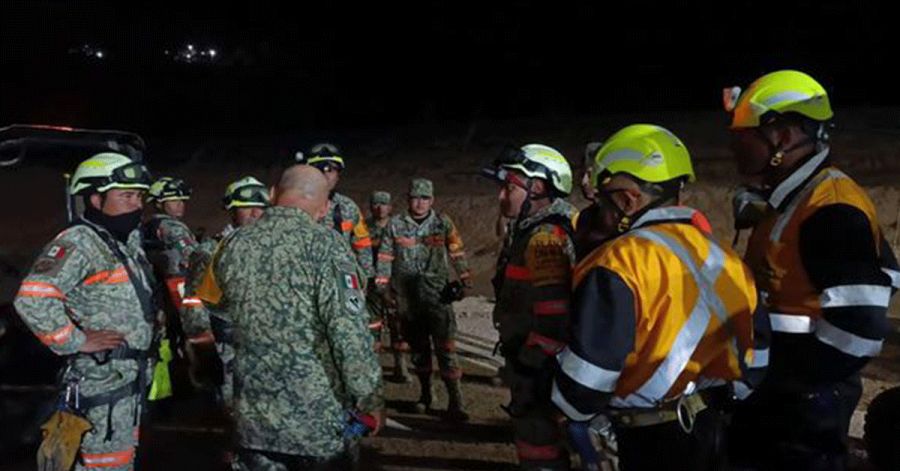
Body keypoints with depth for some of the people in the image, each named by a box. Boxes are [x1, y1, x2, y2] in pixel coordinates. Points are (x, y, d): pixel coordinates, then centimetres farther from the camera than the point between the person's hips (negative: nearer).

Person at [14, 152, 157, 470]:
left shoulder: (129, 244, 14)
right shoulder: (77, 244, -16)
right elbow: (32, 299, -28)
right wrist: (76, 341, -23)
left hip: (132, 378, 10)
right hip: (101, 380, -9)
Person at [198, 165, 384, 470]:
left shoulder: (233, 246, 2)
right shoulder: (324, 244, -14)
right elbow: (349, 332, -18)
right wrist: (370, 397, -9)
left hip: (253, 417, 4)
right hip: (316, 416, -4)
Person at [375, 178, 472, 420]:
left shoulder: (443, 223, 3)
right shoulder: (396, 224, 5)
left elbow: (456, 253, 1)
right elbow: (385, 257, 8)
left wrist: (464, 277, -9)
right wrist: (384, 285, 5)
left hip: (438, 294, -2)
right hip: (408, 296, 2)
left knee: (445, 347, -8)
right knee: (418, 347, 13)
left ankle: (455, 402, -6)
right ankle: (425, 395, 27)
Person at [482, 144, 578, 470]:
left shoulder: (545, 238, -21)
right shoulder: (533, 232, 13)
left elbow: (554, 320, -28)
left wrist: (527, 372, -21)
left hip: (540, 377, -11)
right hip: (535, 368, 11)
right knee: (543, 445, 22)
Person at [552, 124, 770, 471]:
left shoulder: (622, 261, -19)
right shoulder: (720, 255, 5)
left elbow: (590, 363, -21)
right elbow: (757, 349, 12)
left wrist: (569, 411, -2)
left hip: (652, 439, -7)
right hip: (711, 427, 8)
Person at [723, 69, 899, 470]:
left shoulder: (833, 211, -22)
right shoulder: (789, 200, 10)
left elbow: (857, 327, -27)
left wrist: (797, 382, -18)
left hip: (804, 401, -9)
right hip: (774, 391, 9)